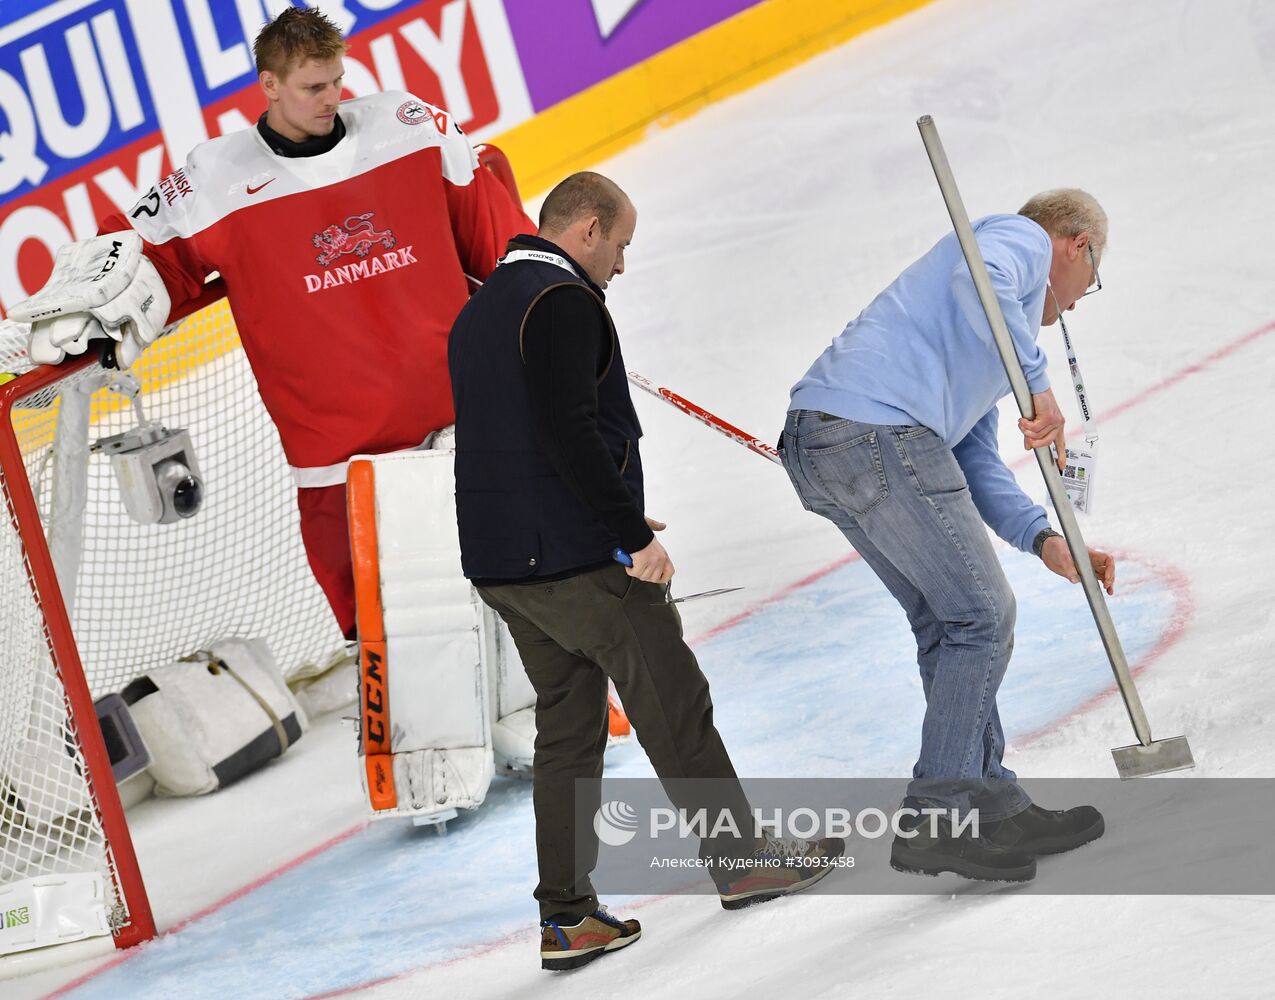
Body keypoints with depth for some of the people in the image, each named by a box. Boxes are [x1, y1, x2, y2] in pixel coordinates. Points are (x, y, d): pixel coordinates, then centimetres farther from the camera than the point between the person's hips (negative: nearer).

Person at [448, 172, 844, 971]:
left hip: (502, 564, 9)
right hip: (578, 557, -9)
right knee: (674, 702, 4)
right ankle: (742, 860, 15)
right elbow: (569, 431, -23)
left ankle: (566, 918, 12)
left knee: (569, 724, 13)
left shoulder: (478, 313, 17)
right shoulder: (564, 302, -13)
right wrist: (632, 535, -18)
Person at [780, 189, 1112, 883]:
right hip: (879, 432, -10)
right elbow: (980, 277, -17)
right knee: (982, 617, -1)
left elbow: (975, 463, 27)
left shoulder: (992, 332, 35)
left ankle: (995, 807, 24)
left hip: (814, 446, 10)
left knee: (945, 621, 18)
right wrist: (1037, 383, -15)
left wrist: (1044, 540, 16)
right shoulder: (1024, 237, 9)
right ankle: (934, 822, 1)